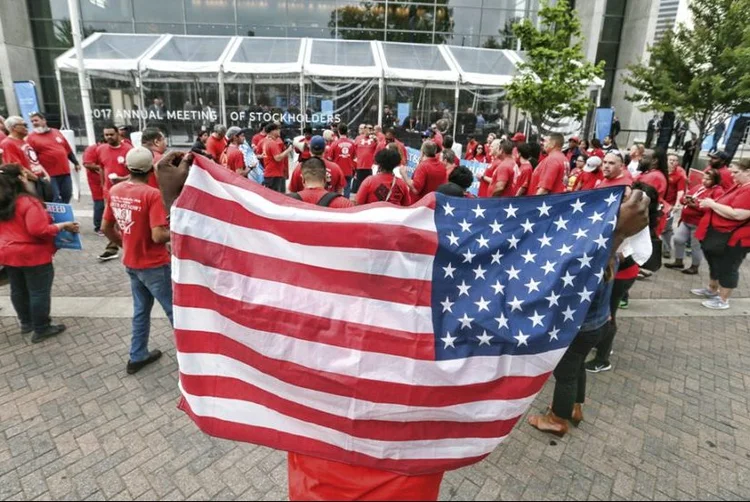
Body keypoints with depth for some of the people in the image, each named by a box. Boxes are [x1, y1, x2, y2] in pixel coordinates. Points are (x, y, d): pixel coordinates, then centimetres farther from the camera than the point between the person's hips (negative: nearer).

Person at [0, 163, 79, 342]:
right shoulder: (28, 202, -22)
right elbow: (39, 230, -27)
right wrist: (63, 226, -17)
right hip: (33, 255, -8)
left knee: (18, 290, 20)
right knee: (39, 292, 4)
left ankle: (26, 323, 36)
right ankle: (41, 329, 13)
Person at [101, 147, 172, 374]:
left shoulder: (115, 191, 1)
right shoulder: (151, 194, -22)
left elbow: (106, 228, 10)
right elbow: (158, 236, -27)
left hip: (131, 263, 7)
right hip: (154, 265, -7)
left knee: (141, 309, 21)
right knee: (175, 309, 7)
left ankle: (137, 357, 31)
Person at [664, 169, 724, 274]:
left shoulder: (718, 191, -12)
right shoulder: (698, 187, 13)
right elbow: (684, 198, 16)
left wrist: (696, 205, -25)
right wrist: (686, 199, -7)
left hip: (699, 224, -8)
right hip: (686, 220, 8)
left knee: (696, 246, 3)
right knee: (678, 239, 8)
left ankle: (694, 267, 18)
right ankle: (679, 262, 24)